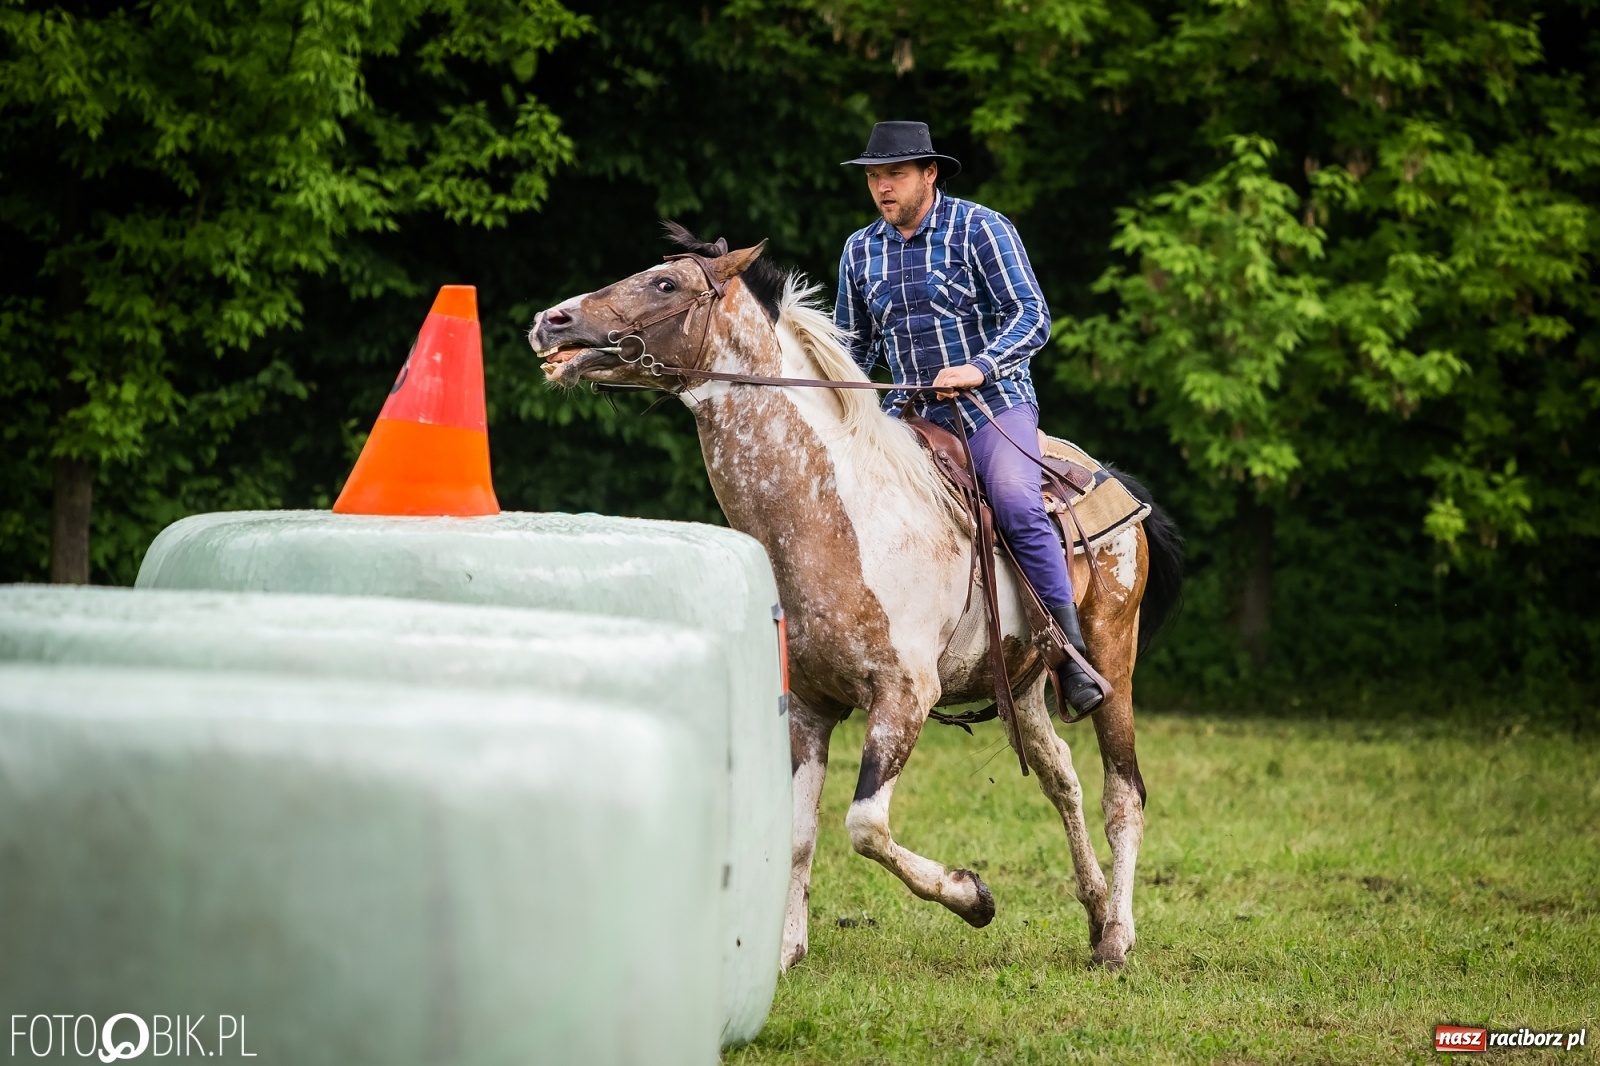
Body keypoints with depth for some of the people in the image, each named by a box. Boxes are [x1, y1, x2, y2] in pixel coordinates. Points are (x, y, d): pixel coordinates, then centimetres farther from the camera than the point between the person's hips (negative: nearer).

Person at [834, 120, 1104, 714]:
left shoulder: (981, 229, -5)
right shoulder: (860, 251, 11)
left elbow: (1032, 317, -12)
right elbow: (853, 345, 22)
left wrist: (978, 368, -27)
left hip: (994, 403, -6)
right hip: (911, 417, 6)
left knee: (1015, 502, -29)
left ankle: (1072, 655, -26)